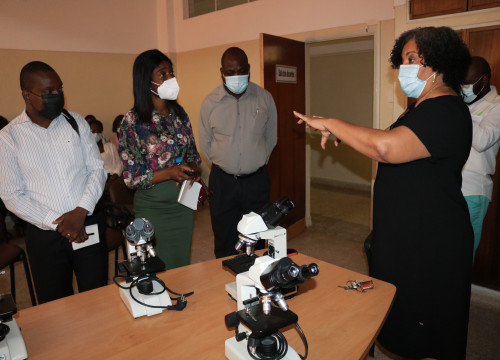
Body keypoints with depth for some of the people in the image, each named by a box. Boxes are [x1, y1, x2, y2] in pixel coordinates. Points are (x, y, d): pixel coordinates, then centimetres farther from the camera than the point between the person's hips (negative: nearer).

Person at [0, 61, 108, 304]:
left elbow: (97, 169, 1)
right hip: (45, 236, -1)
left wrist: (80, 211, -12)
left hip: (88, 226, 2)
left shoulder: (76, 122, 4)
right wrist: (58, 223, -13)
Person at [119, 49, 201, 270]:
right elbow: (131, 177, -12)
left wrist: (191, 168, -11)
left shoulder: (179, 114, 2)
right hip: (153, 209, -4)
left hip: (183, 204, 5)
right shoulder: (132, 122, -13)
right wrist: (169, 173, -25)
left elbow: (193, 153, 11)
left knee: (183, 266, 17)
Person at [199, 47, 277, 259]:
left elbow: (271, 137, 10)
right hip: (222, 181, 0)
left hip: (257, 180, 1)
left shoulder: (264, 98, 0)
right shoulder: (210, 102, -3)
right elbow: (205, 142, 7)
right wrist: (223, 166, 9)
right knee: (224, 242, 8)